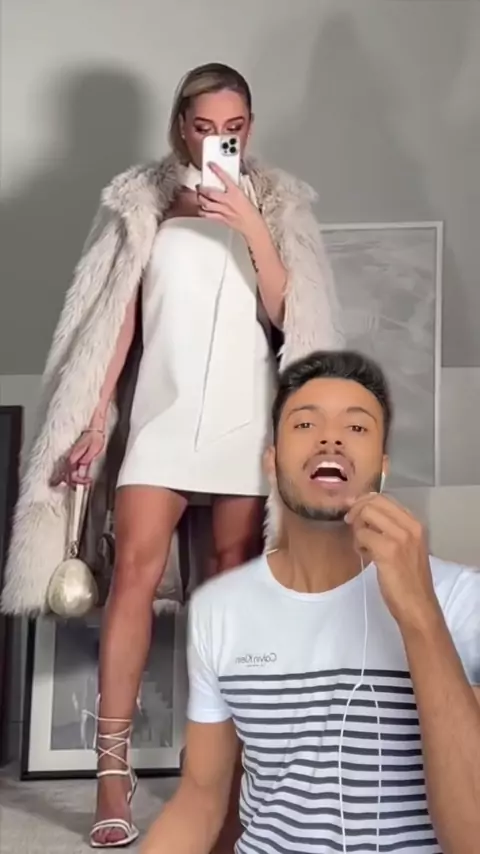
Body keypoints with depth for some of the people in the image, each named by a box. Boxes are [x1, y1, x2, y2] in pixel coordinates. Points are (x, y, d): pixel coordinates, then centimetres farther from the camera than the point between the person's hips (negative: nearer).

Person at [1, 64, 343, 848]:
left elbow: (286, 313, -2)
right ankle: (113, 766, -6)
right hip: (161, 409, 0)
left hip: (246, 416, 1)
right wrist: (97, 416, -1)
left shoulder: (276, 203, 8)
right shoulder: (143, 201, 8)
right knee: (135, 570, -10)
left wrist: (251, 227, -13)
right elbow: (120, 315, 5)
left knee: (235, 579, 3)